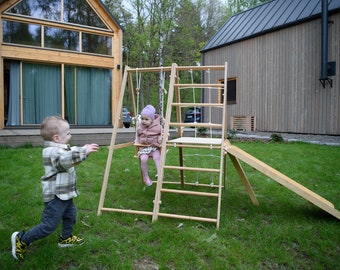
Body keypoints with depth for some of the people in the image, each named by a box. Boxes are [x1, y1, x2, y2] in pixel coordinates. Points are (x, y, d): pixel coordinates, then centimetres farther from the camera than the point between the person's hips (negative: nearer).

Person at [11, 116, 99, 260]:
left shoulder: (61, 148, 9)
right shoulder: (52, 152, -25)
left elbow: (71, 152, 27)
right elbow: (65, 159, -45)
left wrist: (83, 149, 10)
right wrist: (84, 152, -46)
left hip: (65, 194, 10)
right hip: (55, 196, -10)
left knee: (70, 215, 24)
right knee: (49, 225, -3)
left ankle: (66, 238, 44)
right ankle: (22, 239, 13)